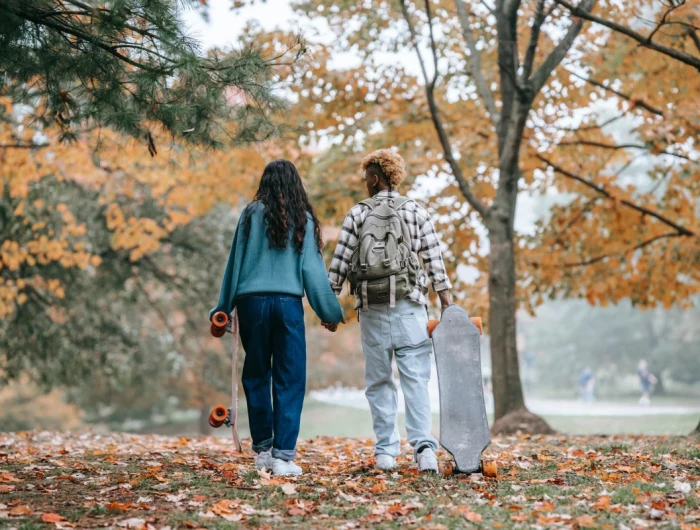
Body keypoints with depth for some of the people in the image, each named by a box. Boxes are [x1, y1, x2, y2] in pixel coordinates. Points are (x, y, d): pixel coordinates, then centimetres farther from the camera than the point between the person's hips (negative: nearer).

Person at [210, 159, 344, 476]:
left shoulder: (252, 215, 4)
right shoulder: (303, 219, 3)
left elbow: (236, 262, 5)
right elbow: (312, 270, 2)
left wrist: (223, 309, 11)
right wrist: (329, 313, 10)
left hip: (252, 303, 1)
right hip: (287, 304, -1)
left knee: (256, 377, 14)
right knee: (289, 381, 3)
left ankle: (263, 450, 20)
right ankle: (283, 456, -3)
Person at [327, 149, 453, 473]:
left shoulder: (358, 214, 4)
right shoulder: (417, 213, 6)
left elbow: (339, 262, 0)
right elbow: (435, 261, 1)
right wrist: (446, 304, 3)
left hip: (372, 308, 0)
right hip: (410, 305, 0)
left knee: (379, 381, 8)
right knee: (416, 379, -1)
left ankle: (386, 451, 7)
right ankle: (424, 446, -14)